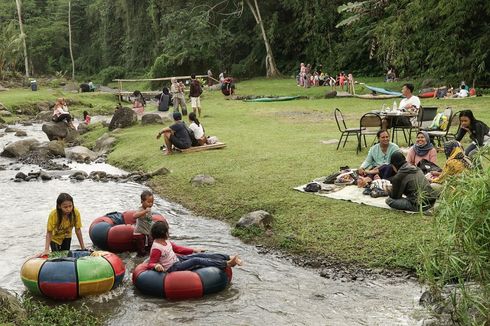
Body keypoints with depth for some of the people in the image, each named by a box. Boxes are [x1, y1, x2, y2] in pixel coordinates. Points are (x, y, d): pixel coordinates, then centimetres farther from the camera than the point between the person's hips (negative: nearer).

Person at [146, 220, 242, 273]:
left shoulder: (165, 241, 6)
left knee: (200, 255, -5)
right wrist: (156, 266, -47)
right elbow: (150, 264, -22)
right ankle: (227, 264, -27)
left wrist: (193, 250, 19)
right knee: (196, 261, -24)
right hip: (173, 268, -9)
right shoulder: (156, 249, -22)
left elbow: (177, 248, 18)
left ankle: (230, 257, -8)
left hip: (177, 258, 9)